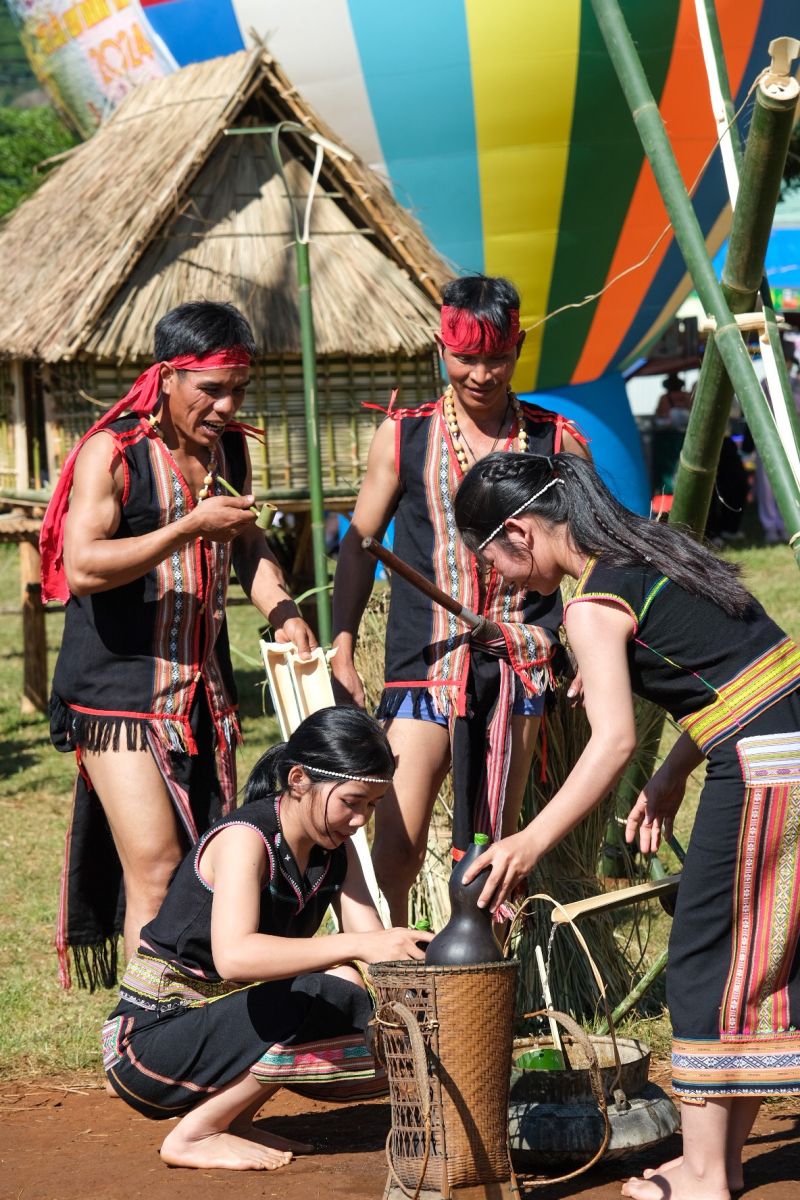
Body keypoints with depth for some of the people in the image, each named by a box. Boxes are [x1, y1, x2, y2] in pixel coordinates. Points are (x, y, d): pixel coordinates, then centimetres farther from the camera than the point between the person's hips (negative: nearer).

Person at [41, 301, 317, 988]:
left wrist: (281, 608, 4)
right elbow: (82, 567, -22)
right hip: (120, 690, -7)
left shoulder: (229, 448, 9)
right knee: (156, 866, -13)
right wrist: (191, 527, -25)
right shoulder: (112, 451, -12)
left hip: (204, 691, 7)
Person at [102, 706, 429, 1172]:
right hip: (148, 1042, -8)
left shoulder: (335, 848, 4)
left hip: (224, 1022, 8)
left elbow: (372, 939, -7)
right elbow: (233, 956, -39)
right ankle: (195, 1134, -13)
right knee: (325, 999, -26)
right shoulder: (244, 839, -22)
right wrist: (357, 945, -45)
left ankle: (233, 1117, 5)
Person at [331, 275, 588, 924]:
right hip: (426, 664, -1)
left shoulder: (555, 441, 5)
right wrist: (341, 653, 4)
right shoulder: (403, 435, 4)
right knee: (396, 846, -10)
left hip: (518, 665, 1)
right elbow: (359, 544, 10)